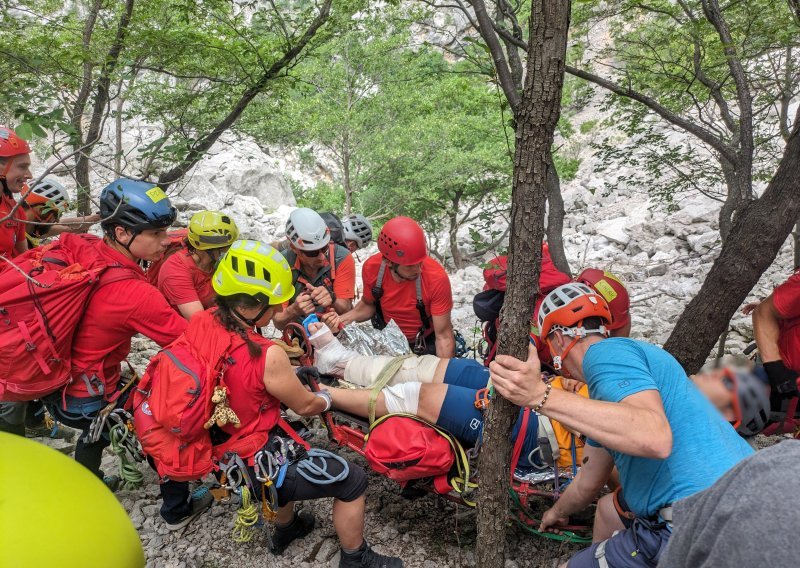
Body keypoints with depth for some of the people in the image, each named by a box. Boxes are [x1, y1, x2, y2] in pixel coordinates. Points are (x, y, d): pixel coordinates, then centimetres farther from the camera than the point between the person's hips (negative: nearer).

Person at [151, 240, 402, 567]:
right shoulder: (268, 357, -30)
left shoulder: (200, 322, -11)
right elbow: (306, 407, -12)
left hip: (213, 451, 8)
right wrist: (328, 399, 9)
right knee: (353, 480, 5)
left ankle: (286, 528, 56)